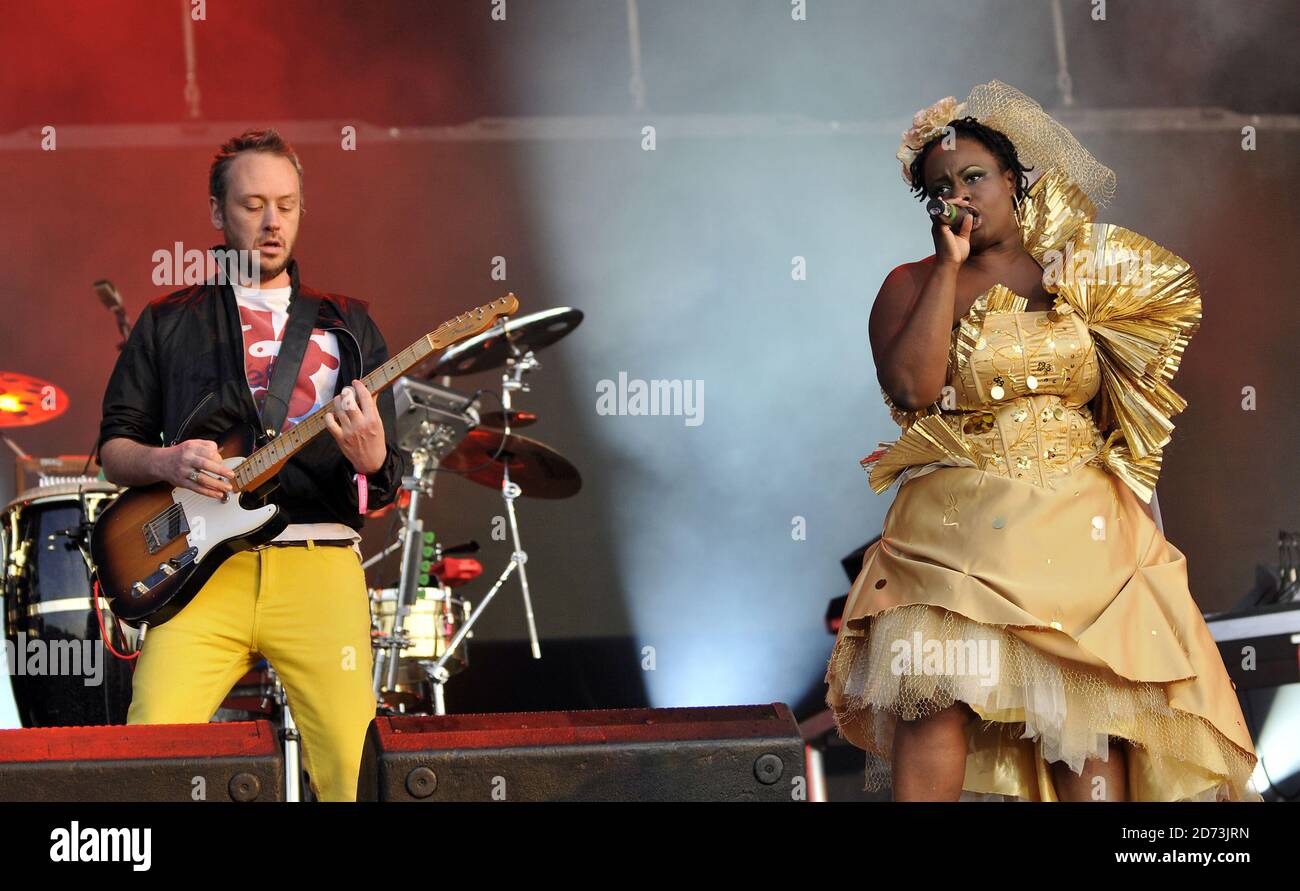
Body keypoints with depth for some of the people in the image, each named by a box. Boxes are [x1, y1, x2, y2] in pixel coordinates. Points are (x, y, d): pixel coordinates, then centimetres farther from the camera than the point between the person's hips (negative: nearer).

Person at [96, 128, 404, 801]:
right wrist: (166, 462, -7)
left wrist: (370, 460, -10)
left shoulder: (347, 325, 19)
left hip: (321, 562, 1)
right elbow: (114, 444, 15)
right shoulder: (170, 322, 17)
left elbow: (386, 485, 14)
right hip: (206, 568, 0)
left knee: (353, 766, -13)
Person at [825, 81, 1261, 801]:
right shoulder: (911, 286, 6)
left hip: (1081, 523, 2)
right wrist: (950, 265, -7)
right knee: (938, 696, -22)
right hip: (960, 524, -2)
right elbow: (912, 385, -13)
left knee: (1092, 703, -9)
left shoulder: (1074, 277, 12)